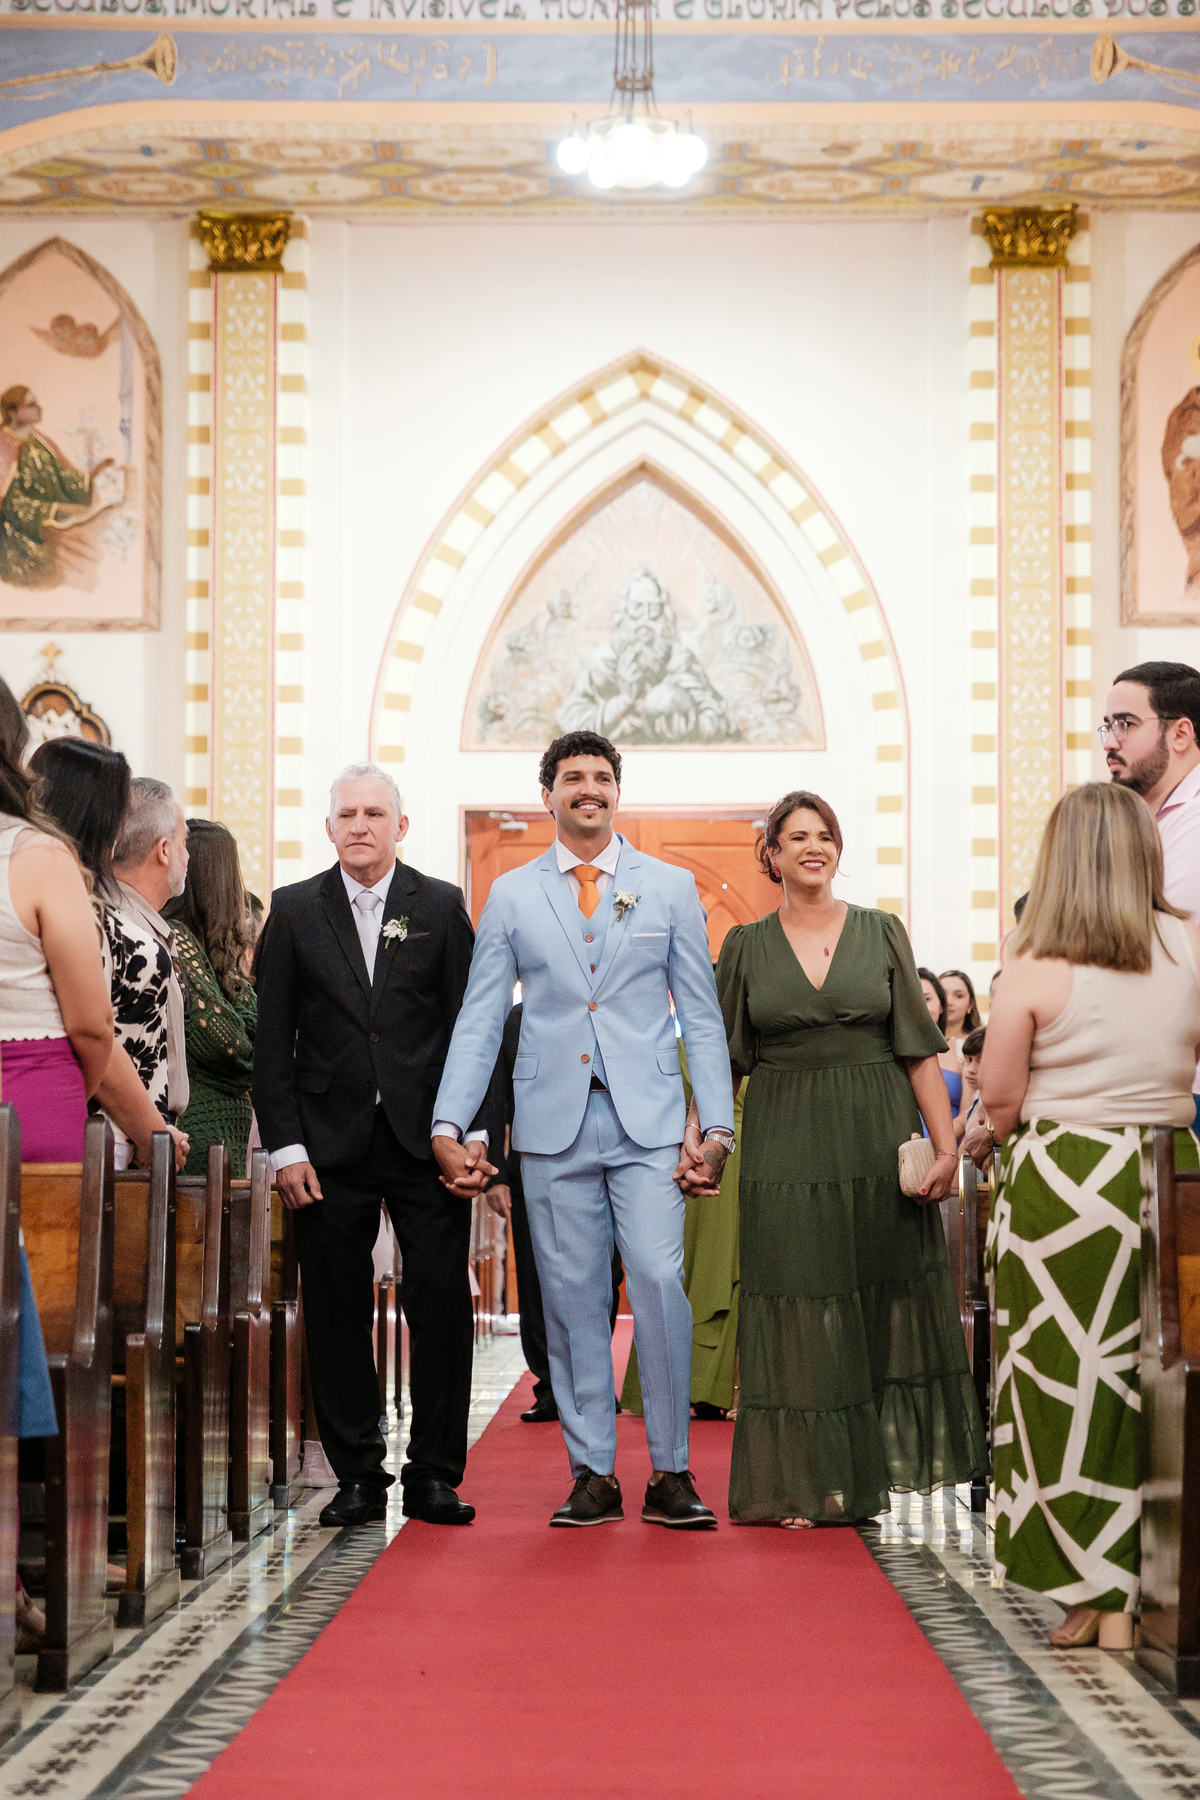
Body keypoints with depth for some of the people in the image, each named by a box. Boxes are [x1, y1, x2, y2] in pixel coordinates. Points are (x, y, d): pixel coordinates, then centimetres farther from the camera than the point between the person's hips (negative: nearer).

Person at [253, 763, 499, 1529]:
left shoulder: (442, 906, 6)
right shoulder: (294, 911, 7)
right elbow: (274, 1041, 4)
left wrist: (474, 1133, -5)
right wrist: (286, 1146, -3)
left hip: (425, 1141, 0)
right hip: (331, 1143, 1)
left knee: (443, 1306, -2)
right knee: (337, 1313, 3)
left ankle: (435, 1475, 7)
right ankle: (358, 1477, 12)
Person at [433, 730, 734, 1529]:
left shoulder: (671, 888, 9)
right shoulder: (512, 895, 9)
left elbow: (701, 1017, 8)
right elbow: (480, 1021, 9)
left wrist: (717, 1126, -1)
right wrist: (449, 1123, -2)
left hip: (647, 1122, -1)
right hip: (553, 1125, 1)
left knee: (660, 1280, -13)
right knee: (572, 1299, 2)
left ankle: (671, 1473, -4)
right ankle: (593, 1474, 11)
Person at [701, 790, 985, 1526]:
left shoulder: (882, 933, 5)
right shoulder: (747, 947, 6)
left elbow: (920, 1049, 1)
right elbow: (722, 1058, 6)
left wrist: (948, 1146, -7)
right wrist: (696, 1139, -7)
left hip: (877, 1141, 0)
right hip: (787, 1152, 0)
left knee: (882, 1309, 3)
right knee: (798, 1311, 1)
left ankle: (866, 1474, 13)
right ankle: (804, 1484, 6)